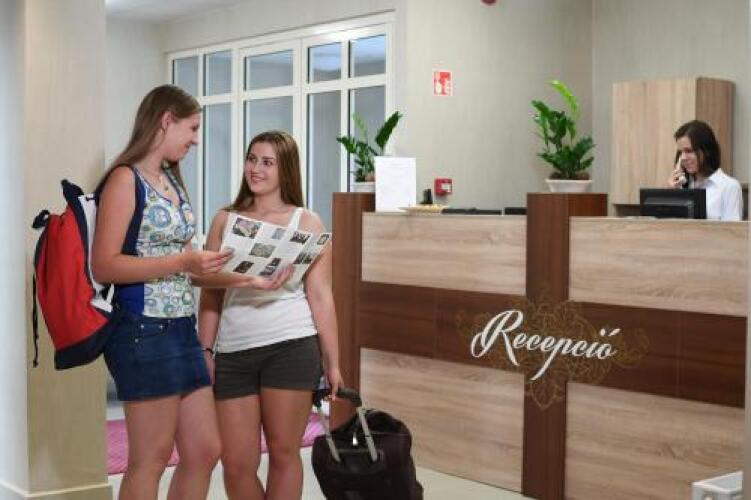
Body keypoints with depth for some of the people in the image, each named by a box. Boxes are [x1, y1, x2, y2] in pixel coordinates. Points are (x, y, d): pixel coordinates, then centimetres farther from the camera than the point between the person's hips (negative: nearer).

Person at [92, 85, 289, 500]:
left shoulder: (172, 181, 15)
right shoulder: (125, 180, -9)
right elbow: (103, 266, -17)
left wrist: (249, 279, 8)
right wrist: (182, 263, -22)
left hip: (182, 327, 8)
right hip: (144, 330, -8)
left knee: (205, 451, 11)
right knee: (151, 460, 1)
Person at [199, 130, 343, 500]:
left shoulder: (306, 222, 5)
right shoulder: (225, 220, 12)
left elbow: (320, 296, 2)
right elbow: (211, 294, 10)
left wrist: (332, 362, -1)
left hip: (291, 348, -2)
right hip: (233, 352, 3)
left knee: (283, 454, 5)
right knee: (236, 463, 3)